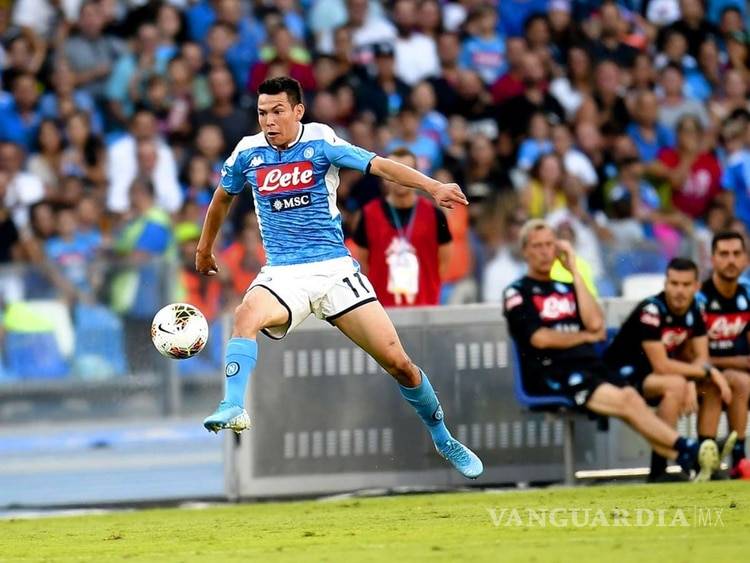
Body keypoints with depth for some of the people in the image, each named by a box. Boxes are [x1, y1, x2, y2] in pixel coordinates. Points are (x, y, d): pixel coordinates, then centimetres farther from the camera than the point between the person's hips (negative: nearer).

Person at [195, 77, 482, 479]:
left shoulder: (320, 142, -6)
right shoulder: (248, 153, 3)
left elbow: (379, 165, -17)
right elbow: (222, 197, 23)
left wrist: (433, 188, -31)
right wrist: (204, 250, 34)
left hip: (334, 268, -1)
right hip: (282, 275, 1)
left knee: (397, 361, -3)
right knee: (246, 315, -34)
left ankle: (443, 440, 17)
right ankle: (233, 409, -44)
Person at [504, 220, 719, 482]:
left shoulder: (566, 288, 26)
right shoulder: (517, 293, 8)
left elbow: (595, 324, 6)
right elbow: (539, 338, -6)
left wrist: (574, 272, 9)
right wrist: (586, 336, 5)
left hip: (590, 368, 5)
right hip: (549, 374, -5)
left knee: (631, 396, -27)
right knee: (623, 399, -26)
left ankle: (682, 460, -45)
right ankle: (689, 450, -36)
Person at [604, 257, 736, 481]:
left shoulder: (694, 311, -1)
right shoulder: (651, 311, -24)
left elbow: (701, 359, 0)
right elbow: (661, 366, -27)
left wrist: (691, 382, -22)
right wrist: (707, 371, -21)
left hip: (652, 374, 8)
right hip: (622, 376, -8)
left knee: (712, 386, -4)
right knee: (675, 384, -33)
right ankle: (658, 470, -33)